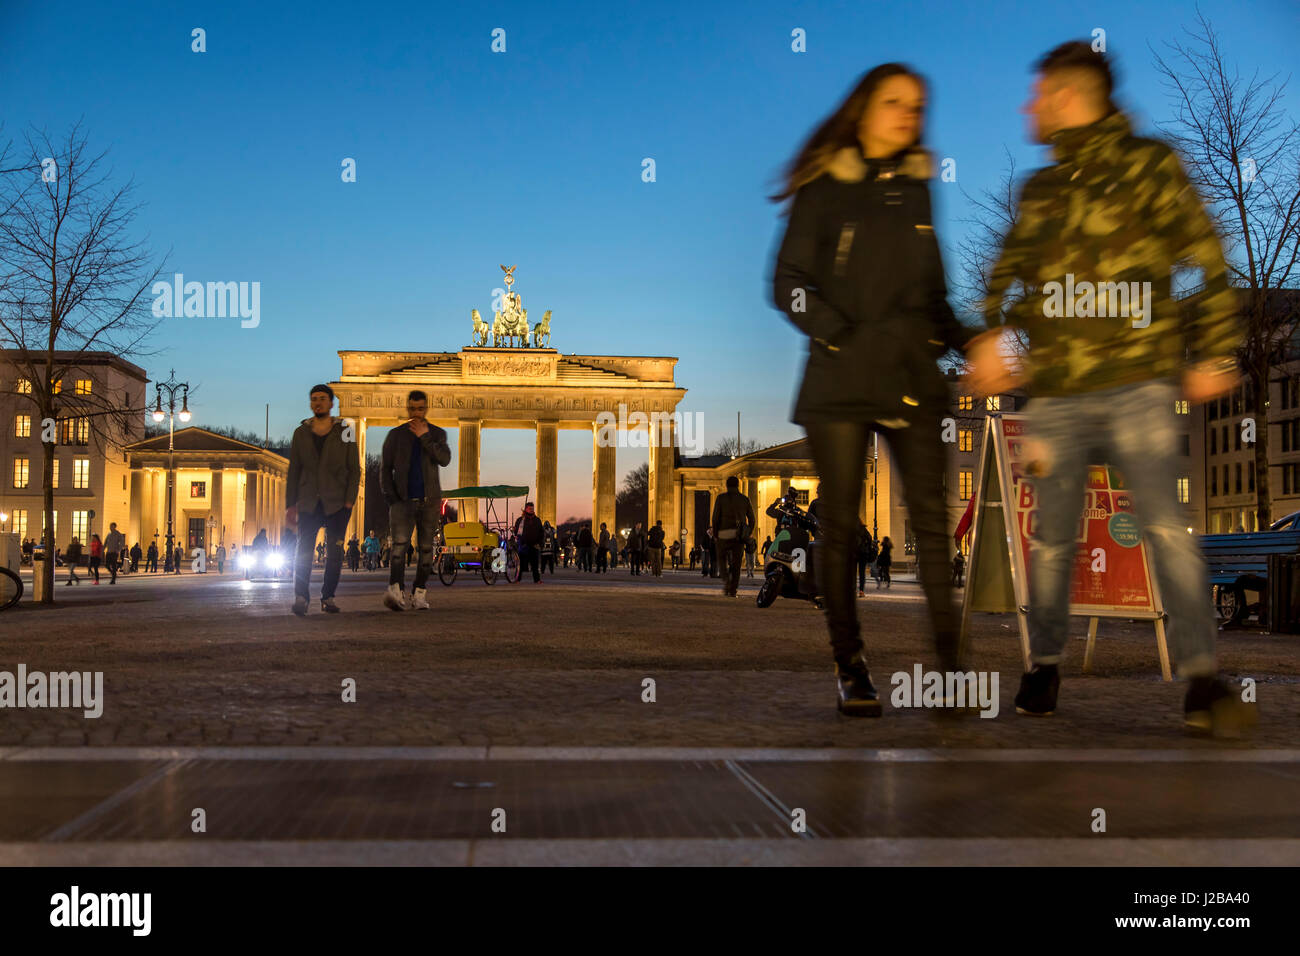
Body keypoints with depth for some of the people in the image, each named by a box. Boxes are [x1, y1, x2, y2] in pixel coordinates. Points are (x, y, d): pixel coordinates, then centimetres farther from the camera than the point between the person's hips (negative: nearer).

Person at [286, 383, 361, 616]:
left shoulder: (344, 432, 5)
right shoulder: (300, 433, 11)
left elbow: (354, 470, 3)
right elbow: (293, 472, 12)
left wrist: (349, 501, -7)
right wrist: (290, 505, 5)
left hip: (336, 503, -1)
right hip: (308, 503, 1)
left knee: (334, 552, 0)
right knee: (303, 548, -11)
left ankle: (328, 597, 8)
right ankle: (301, 597, -14)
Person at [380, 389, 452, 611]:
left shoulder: (437, 433, 10)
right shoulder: (396, 435, 9)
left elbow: (444, 459, -8)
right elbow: (385, 468, 9)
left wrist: (425, 438, -11)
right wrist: (390, 497, -1)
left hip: (429, 501, 2)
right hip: (403, 500, -2)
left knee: (426, 549, 2)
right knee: (399, 543, -19)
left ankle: (419, 595, 9)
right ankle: (396, 592, -32)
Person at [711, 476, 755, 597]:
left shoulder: (721, 498, 1)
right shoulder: (745, 499, 9)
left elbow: (715, 518, -5)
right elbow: (752, 520, 9)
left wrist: (715, 535, 3)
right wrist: (746, 536, 18)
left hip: (724, 534, -2)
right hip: (739, 535, 2)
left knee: (722, 560, 15)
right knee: (736, 563, 6)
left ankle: (726, 580, -10)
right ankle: (733, 591, 0)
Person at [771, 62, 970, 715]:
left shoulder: (917, 189, 15)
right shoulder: (825, 189, 1)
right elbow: (788, 285, -3)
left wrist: (966, 343, 7)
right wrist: (843, 336, -12)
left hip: (913, 377, 4)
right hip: (841, 380, -3)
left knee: (931, 518, -5)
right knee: (839, 525, 0)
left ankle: (952, 660, -3)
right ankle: (850, 668, 10)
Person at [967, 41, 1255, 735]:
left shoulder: (1148, 165, 2)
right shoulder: (1037, 190, 18)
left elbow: (1204, 261, 1)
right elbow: (1009, 272, 20)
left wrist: (1214, 354, -3)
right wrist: (994, 335, 1)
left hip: (1138, 382, -4)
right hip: (1055, 391, 5)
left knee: (1166, 526, -10)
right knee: (1052, 534, 7)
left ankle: (1201, 679, -5)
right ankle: (1044, 667, 20)